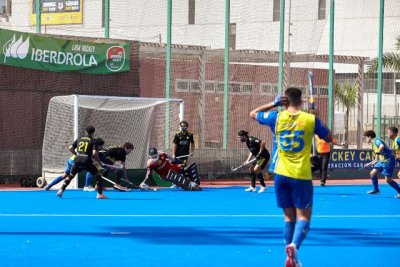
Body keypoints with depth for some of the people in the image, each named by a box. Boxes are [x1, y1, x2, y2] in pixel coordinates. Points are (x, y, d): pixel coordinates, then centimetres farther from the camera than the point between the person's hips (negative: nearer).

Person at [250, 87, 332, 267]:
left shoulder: (277, 117, 0)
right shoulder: (310, 119, -4)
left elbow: (253, 114, 17)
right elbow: (328, 138, 10)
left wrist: (274, 103, 14)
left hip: (281, 175, 3)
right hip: (301, 176, -3)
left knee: (289, 217, 12)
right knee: (303, 216, 1)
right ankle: (293, 245, -26)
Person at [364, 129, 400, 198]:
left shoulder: (376, 140, -9)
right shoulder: (374, 143, 21)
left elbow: (382, 146, -33)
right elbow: (378, 158, 28)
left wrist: (377, 154, -33)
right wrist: (370, 163, 29)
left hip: (388, 160, -10)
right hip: (382, 161, 10)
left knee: (388, 179, -11)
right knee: (372, 174, 9)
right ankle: (376, 190, 22)